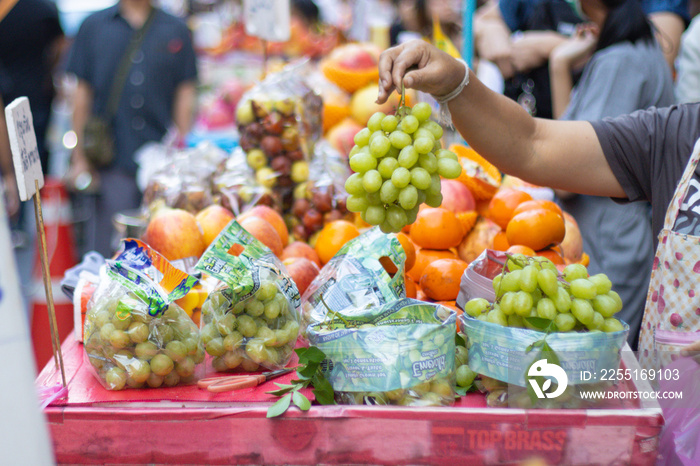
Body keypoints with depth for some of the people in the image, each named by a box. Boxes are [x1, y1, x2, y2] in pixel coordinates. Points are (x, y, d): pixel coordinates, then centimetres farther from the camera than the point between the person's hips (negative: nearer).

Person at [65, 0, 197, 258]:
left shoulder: (176, 30, 8)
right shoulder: (93, 26, 7)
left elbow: (185, 95, 7)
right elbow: (82, 94, 8)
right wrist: (80, 157, 6)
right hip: (112, 160, 0)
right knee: (106, 249, 2)